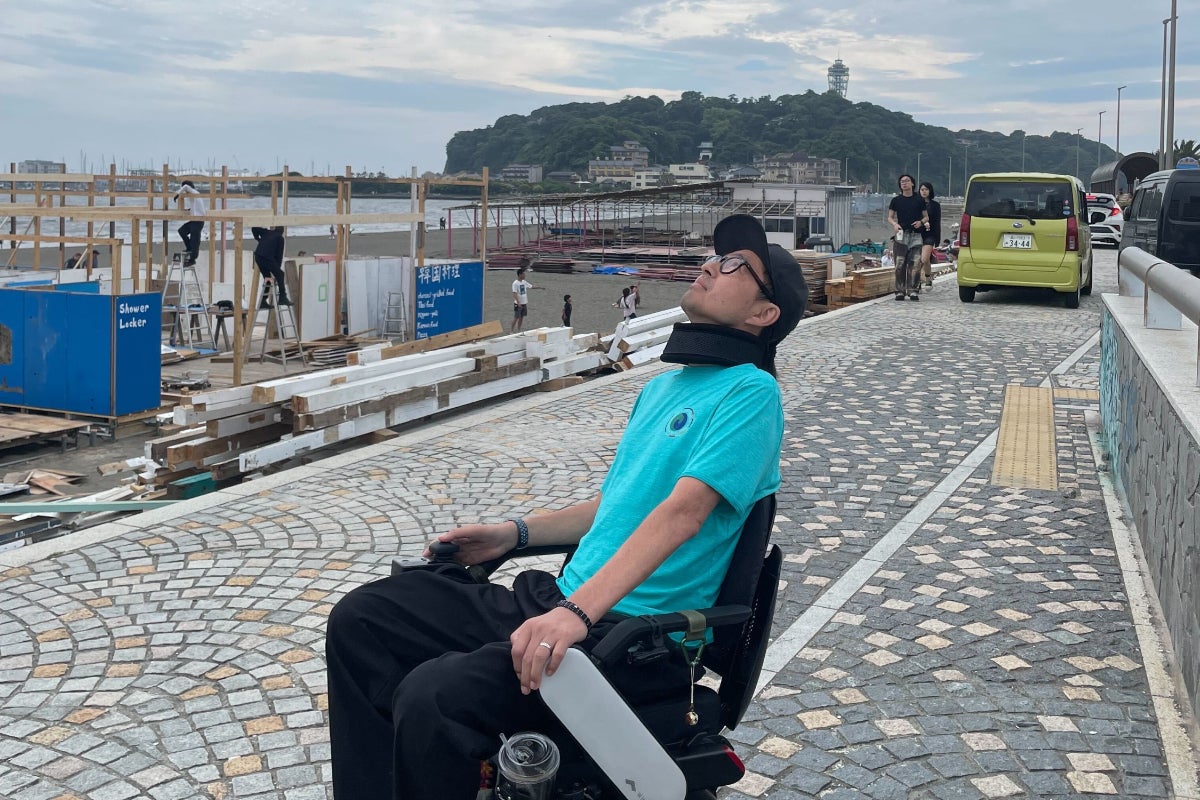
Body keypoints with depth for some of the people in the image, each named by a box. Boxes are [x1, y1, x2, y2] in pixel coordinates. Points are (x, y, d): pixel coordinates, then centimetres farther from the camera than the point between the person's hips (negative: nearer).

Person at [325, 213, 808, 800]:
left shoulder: (750, 392, -9)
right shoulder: (661, 388, 20)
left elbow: (683, 509, -22)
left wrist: (577, 611, -31)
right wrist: (514, 533, 16)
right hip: (559, 600, 9)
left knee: (432, 697, -29)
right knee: (361, 620, 1)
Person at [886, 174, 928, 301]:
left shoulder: (919, 200, 10)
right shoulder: (896, 200, 9)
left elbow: (926, 217, 16)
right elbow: (890, 217, 11)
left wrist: (921, 222, -6)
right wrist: (894, 224, -10)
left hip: (916, 235, 0)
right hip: (901, 234, 0)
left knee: (915, 264, -5)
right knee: (900, 265, -4)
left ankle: (913, 291, 0)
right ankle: (900, 291, 1)